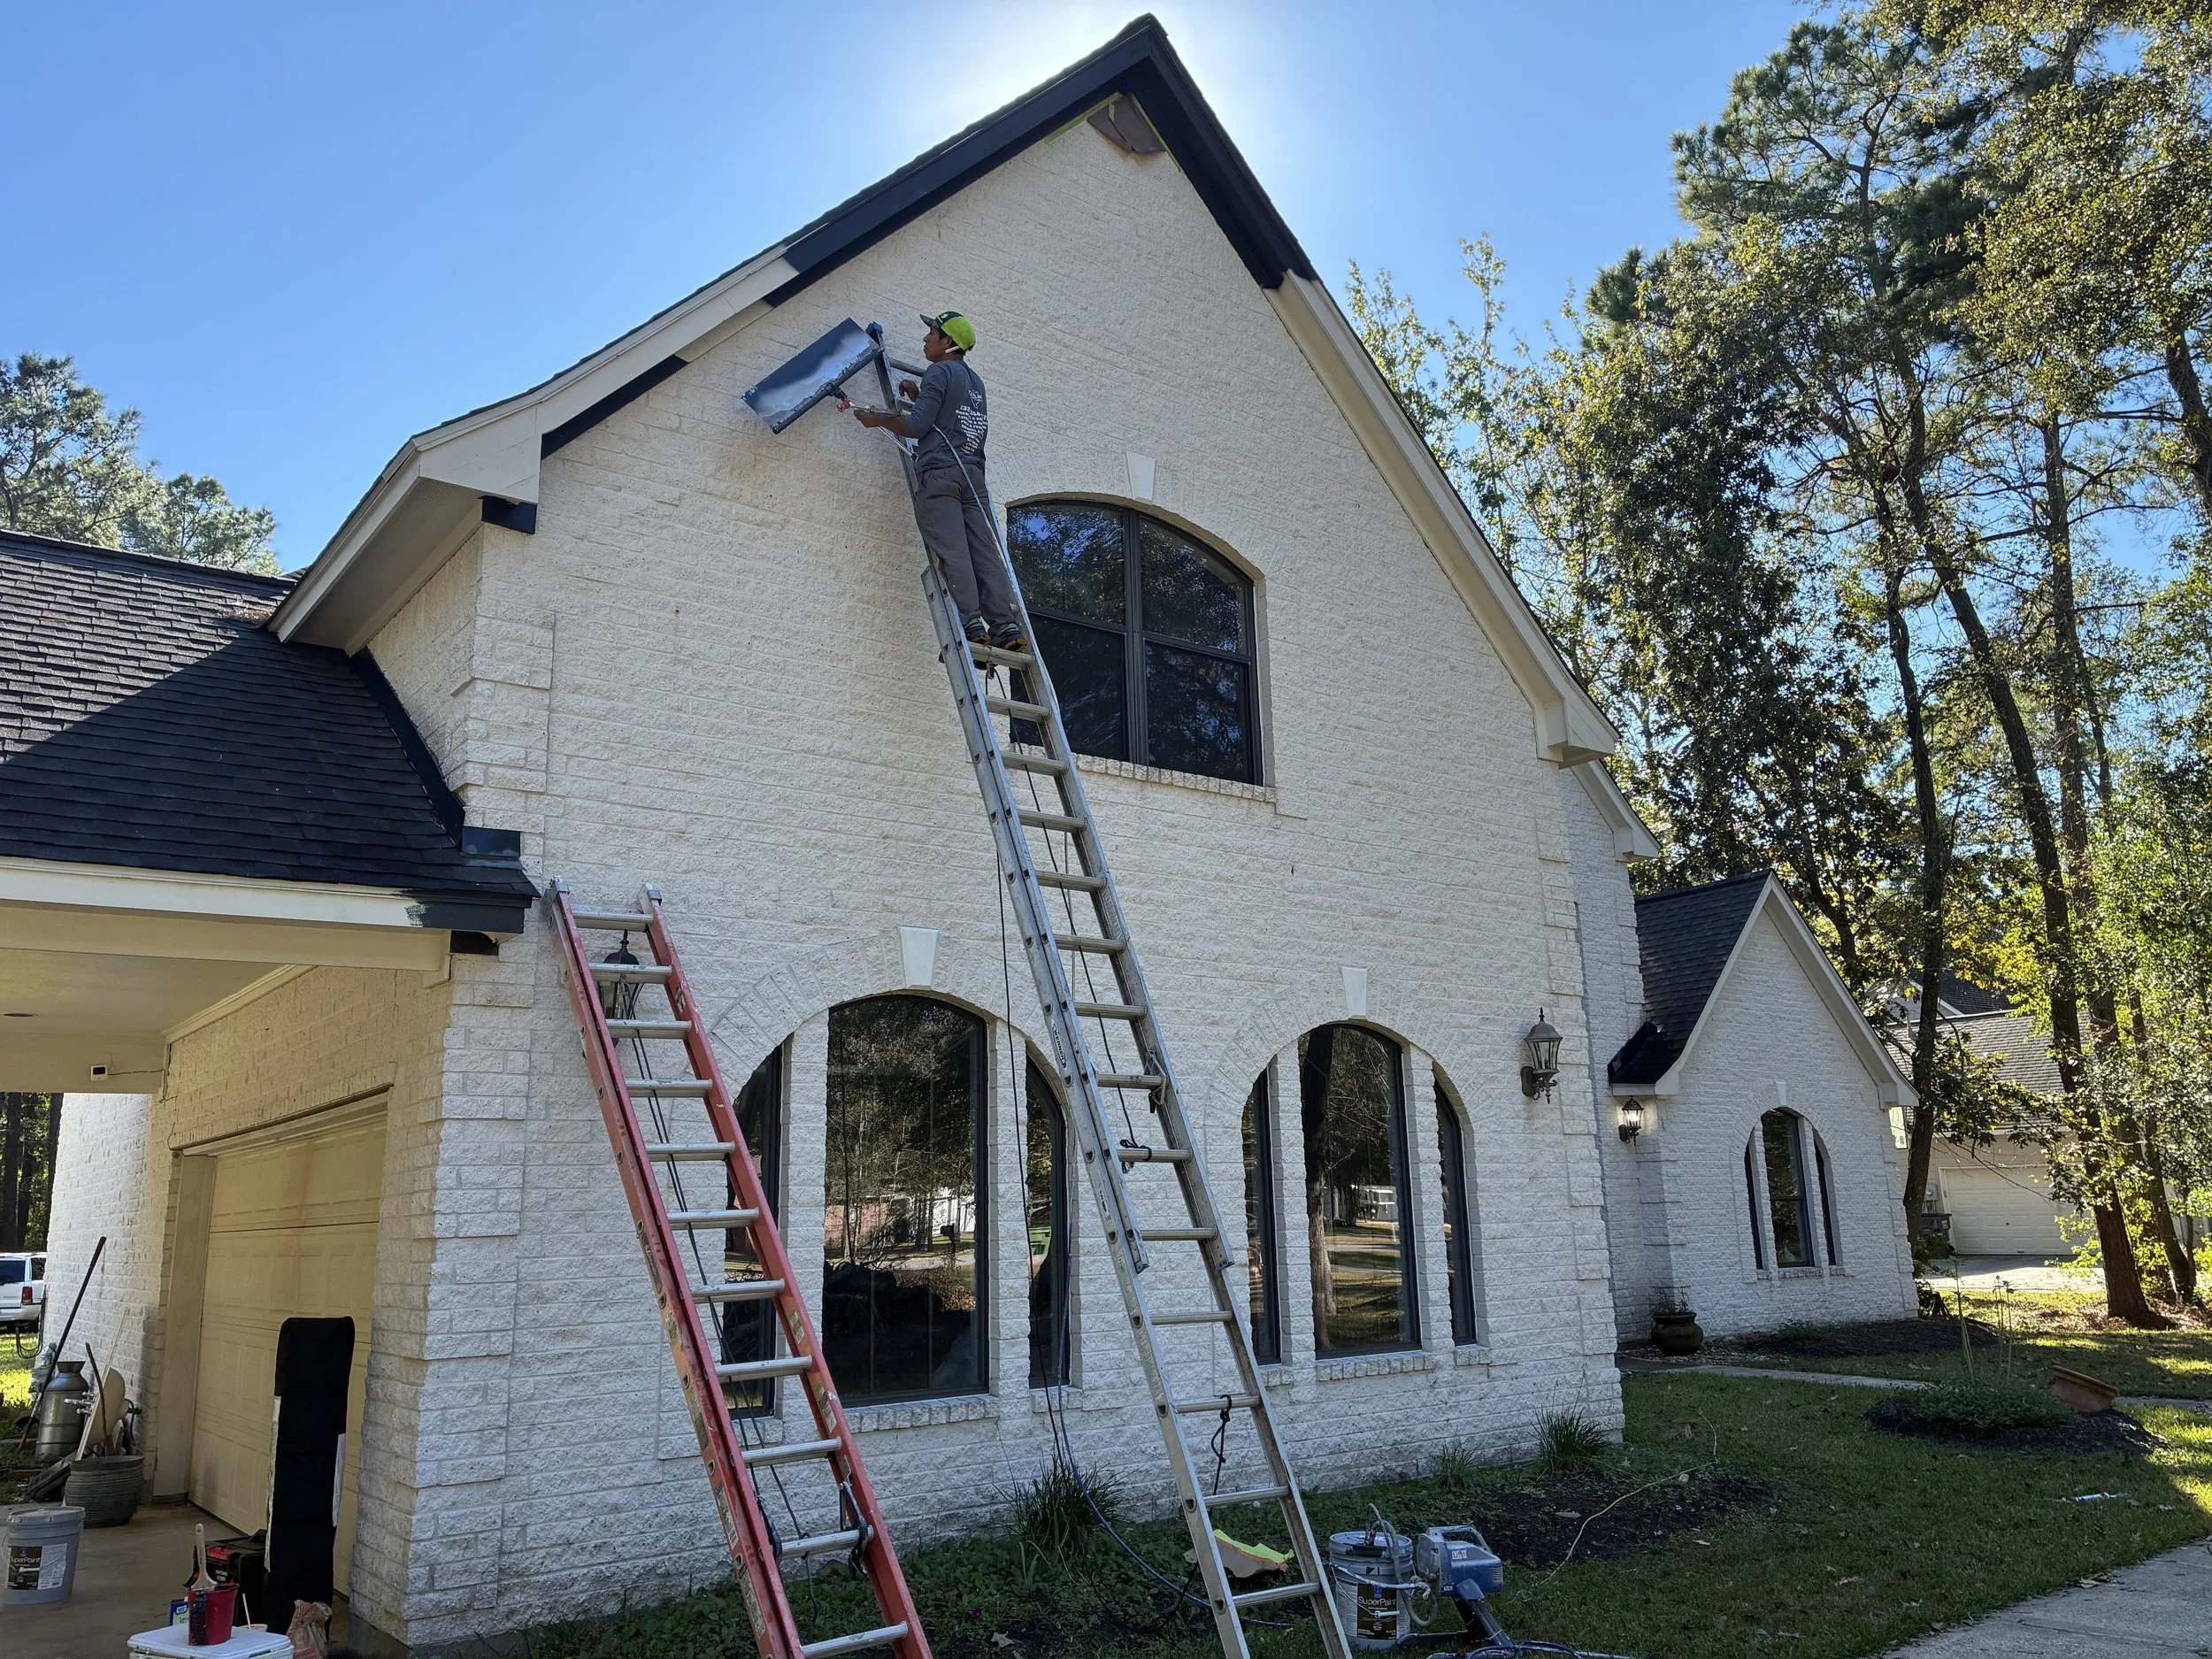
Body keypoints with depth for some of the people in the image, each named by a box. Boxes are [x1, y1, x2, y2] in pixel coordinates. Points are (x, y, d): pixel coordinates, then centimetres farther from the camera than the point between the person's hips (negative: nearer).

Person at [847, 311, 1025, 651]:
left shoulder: (939, 372, 1)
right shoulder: (975, 380, 26)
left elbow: (917, 426, -6)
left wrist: (878, 418, 8)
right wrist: (919, 397, 31)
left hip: (939, 472, -7)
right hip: (973, 474, 7)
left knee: (951, 552, -12)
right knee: (985, 552, -1)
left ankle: (971, 623, -21)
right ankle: (1006, 624, -11)